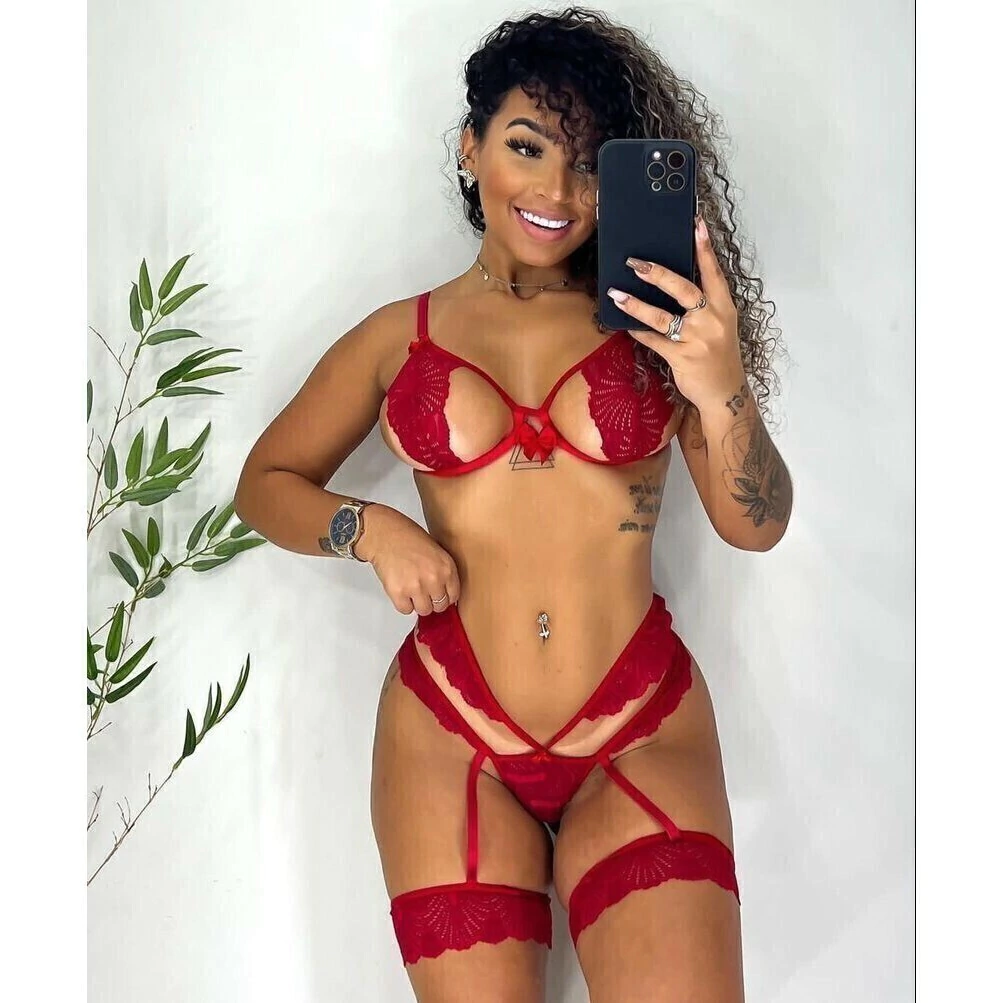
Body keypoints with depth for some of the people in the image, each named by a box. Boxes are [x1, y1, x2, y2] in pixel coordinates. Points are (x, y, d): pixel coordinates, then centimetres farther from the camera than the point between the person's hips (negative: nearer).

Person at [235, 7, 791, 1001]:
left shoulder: (655, 322, 4)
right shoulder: (399, 336, 6)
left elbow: (755, 526, 0)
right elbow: (267, 481, 16)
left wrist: (723, 392, -19)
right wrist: (369, 528, -4)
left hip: (645, 732, 0)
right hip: (451, 738, 1)